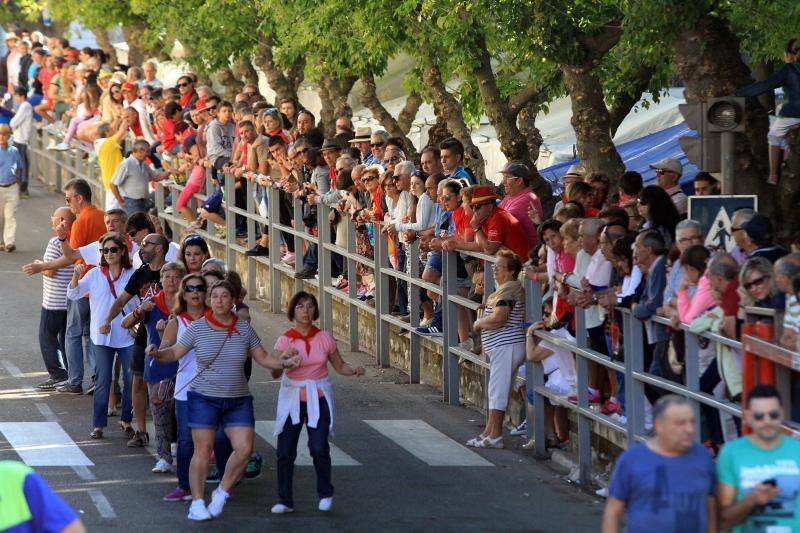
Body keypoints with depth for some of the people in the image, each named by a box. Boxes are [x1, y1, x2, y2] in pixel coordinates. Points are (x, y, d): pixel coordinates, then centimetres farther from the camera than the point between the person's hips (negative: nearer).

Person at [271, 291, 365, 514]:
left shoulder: (324, 339, 0)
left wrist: (354, 370, -11)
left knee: (319, 449, -12)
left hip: (318, 399, 0)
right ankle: (285, 500, 12)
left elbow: (339, 365, 10)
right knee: (285, 451, -2)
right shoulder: (285, 341, -4)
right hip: (292, 398, 0)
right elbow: (274, 373, -12)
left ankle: (325, 493, 11)